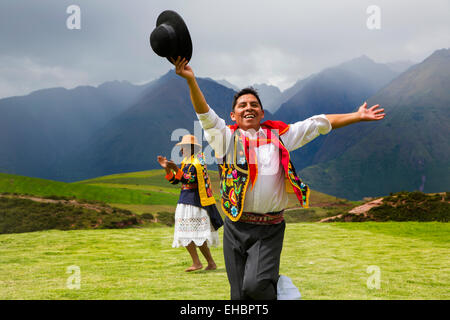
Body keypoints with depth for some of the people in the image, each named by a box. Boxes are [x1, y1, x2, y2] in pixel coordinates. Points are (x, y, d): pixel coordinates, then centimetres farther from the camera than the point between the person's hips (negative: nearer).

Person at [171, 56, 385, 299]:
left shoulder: (279, 136, 11)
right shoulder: (226, 138, 5)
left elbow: (319, 124, 16)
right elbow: (205, 115, -10)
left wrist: (358, 116, 17)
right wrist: (191, 81, -25)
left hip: (270, 229, 0)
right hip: (236, 228, 0)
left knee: (256, 285, -19)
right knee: (240, 294, 3)